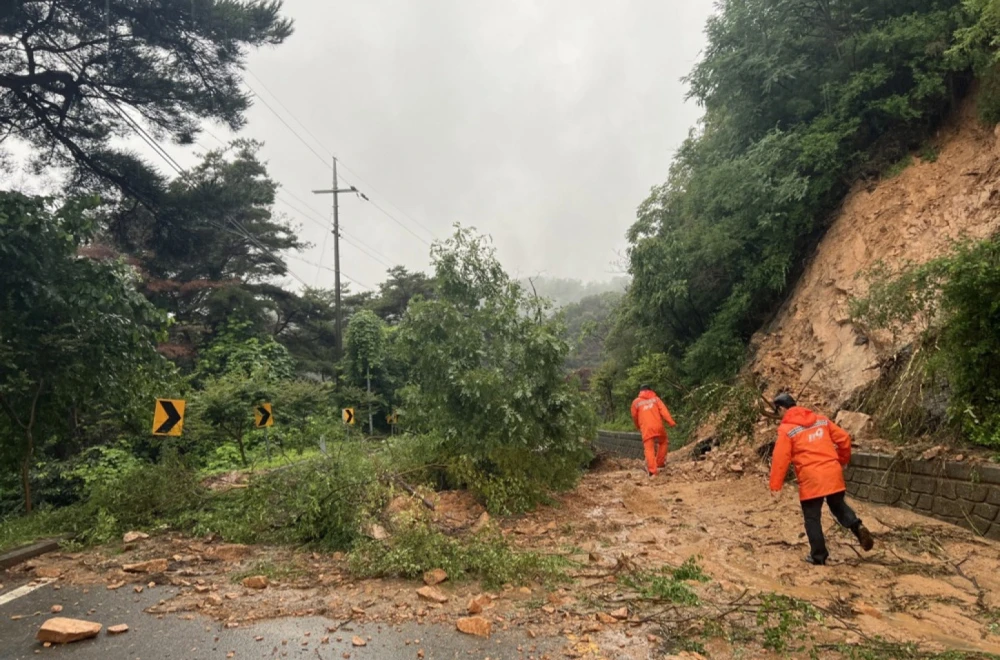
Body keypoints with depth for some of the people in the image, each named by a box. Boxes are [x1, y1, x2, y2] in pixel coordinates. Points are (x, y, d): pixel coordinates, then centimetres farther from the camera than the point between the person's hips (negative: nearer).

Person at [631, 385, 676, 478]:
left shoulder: (636, 402, 11)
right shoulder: (655, 398, 12)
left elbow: (634, 416, 16)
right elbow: (663, 410, 0)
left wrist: (638, 427, 32)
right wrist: (671, 422, -7)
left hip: (646, 428, -1)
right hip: (658, 426, 1)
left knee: (649, 449, -2)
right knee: (663, 442, 25)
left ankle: (652, 471, -11)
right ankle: (660, 463, 26)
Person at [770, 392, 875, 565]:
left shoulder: (786, 430, -7)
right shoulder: (821, 420, 9)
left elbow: (780, 459, -10)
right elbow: (844, 439, 11)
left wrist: (775, 485, -6)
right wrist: (842, 461, 28)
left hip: (811, 479, -5)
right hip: (833, 474, 5)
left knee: (812, 517, 9)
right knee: (838, 505, 27)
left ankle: (818, 555, 14)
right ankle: (857, 526, 3)